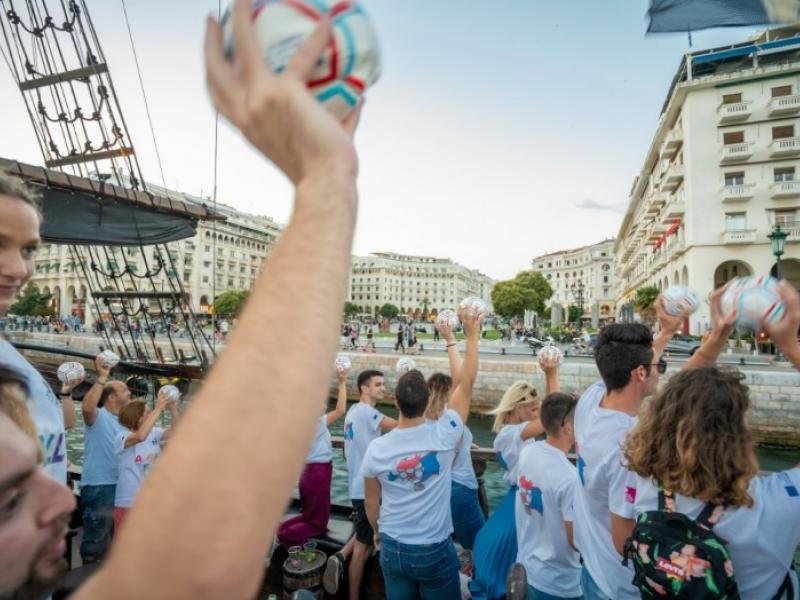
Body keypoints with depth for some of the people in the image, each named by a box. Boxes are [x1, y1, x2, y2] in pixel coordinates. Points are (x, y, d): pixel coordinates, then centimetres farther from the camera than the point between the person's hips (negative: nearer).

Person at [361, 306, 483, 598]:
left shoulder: (376, 449, -15)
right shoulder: (442, 435, -21)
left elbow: (371, 501, 0)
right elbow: (466, 383, -13)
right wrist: (472, 335, -6)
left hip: (392, 548, 2)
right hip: (434, 550, -2)